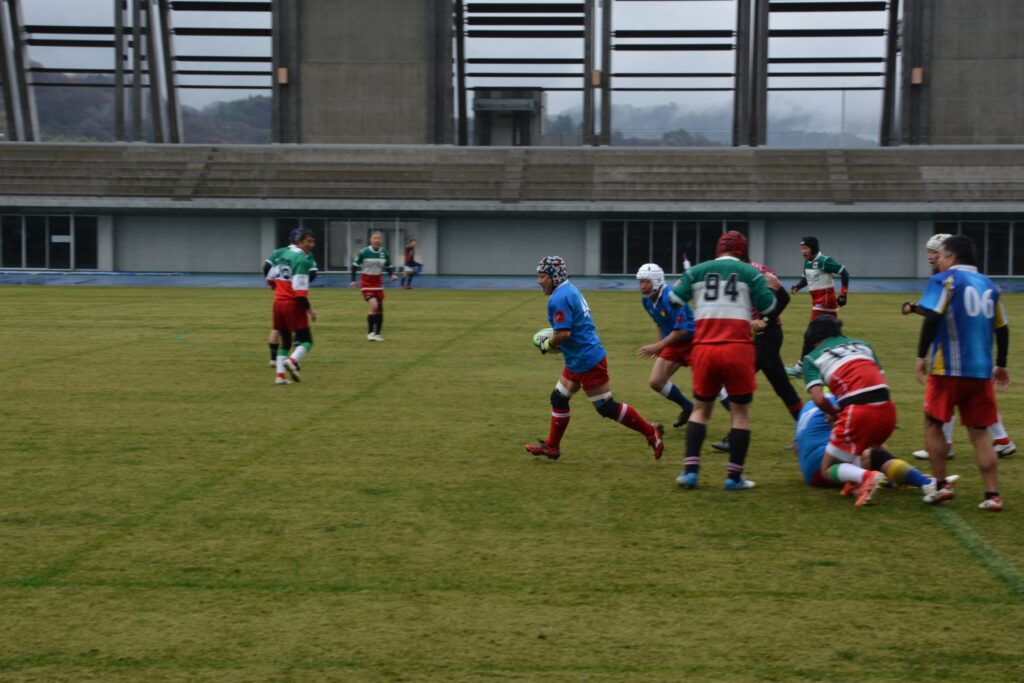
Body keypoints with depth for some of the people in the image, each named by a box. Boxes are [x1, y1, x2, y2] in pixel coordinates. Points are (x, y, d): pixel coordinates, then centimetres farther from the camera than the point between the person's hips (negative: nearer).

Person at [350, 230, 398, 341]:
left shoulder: (385, 253, -5)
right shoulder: (364, 252, -15)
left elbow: (389, 266, 7)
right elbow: (355, 265, -5)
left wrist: (392, 275, -13)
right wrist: (353, 280, -10)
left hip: (378, 283, 4)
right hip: (366, 283, -4)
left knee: (380, 310, 6)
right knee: (373, 305, -21)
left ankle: (377, 334, 20)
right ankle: (370, 332, -11)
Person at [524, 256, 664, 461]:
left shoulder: (559, 299, -19)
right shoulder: (571, 291, 12)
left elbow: (563, 333, -26)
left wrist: (547, 344, -8)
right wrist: (555, 343, 14)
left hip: (587, 361, -11)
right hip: (577, 361, 11)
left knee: (606, 408, -2)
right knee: (558, 398, 17)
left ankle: (651, 432, 4)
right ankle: (551, 446, 26)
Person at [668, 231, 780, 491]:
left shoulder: (697, 271, 9)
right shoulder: (750, 273, 3)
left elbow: (674, 300, 7)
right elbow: (768, 308, 0)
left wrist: (680, 284, 28)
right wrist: (771, 288, 20)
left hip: (704, 349, 3)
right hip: (737, 349, -2)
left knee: (701, 408, 17)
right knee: (740, 412, 8)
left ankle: (690, 469, 7)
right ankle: (734, 477, 7)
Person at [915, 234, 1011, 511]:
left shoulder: (944, 280, -4)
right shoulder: (988, 285, 13)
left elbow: (932, 319, -16)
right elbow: (1002, 329, 17)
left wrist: (921, 356, -13)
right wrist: (1001, 365, 27)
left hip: (948, 369, -5)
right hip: (981, 371, 5)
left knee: (933, 424, 11)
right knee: (979, 432, 8)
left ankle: (942, 485, 9)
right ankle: (993, 495, 1)